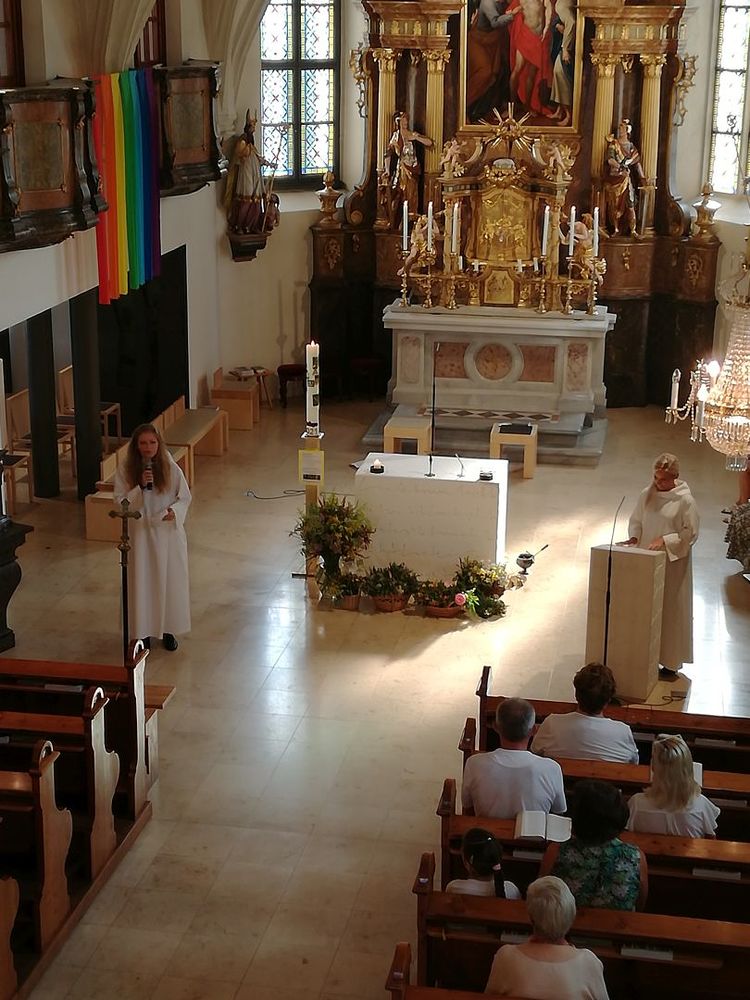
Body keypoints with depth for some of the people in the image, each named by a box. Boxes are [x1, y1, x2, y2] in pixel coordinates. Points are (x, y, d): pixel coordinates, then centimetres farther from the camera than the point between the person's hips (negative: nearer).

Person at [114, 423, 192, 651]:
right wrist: (140, 487, -24)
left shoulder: (170, 468, -8)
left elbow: (185, 497, -1)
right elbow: (120, 502, -9)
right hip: (140, 533, 0)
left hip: (168, 532, 0)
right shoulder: (126, 469, -8)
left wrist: (174, 511, -21)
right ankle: (143, 631, 21)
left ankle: (168, 630, 25)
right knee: (142, 582, 6)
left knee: (169, 580, 9)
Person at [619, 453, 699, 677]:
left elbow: (690, 533, -9)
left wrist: (665, 540, -20)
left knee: (670, 610, 2)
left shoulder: (684, 500, -12)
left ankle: (670, 662, 12)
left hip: (673, 563, -5)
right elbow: (636, 520, 12)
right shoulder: (647, 494, 2)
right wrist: (634, 537, -7)